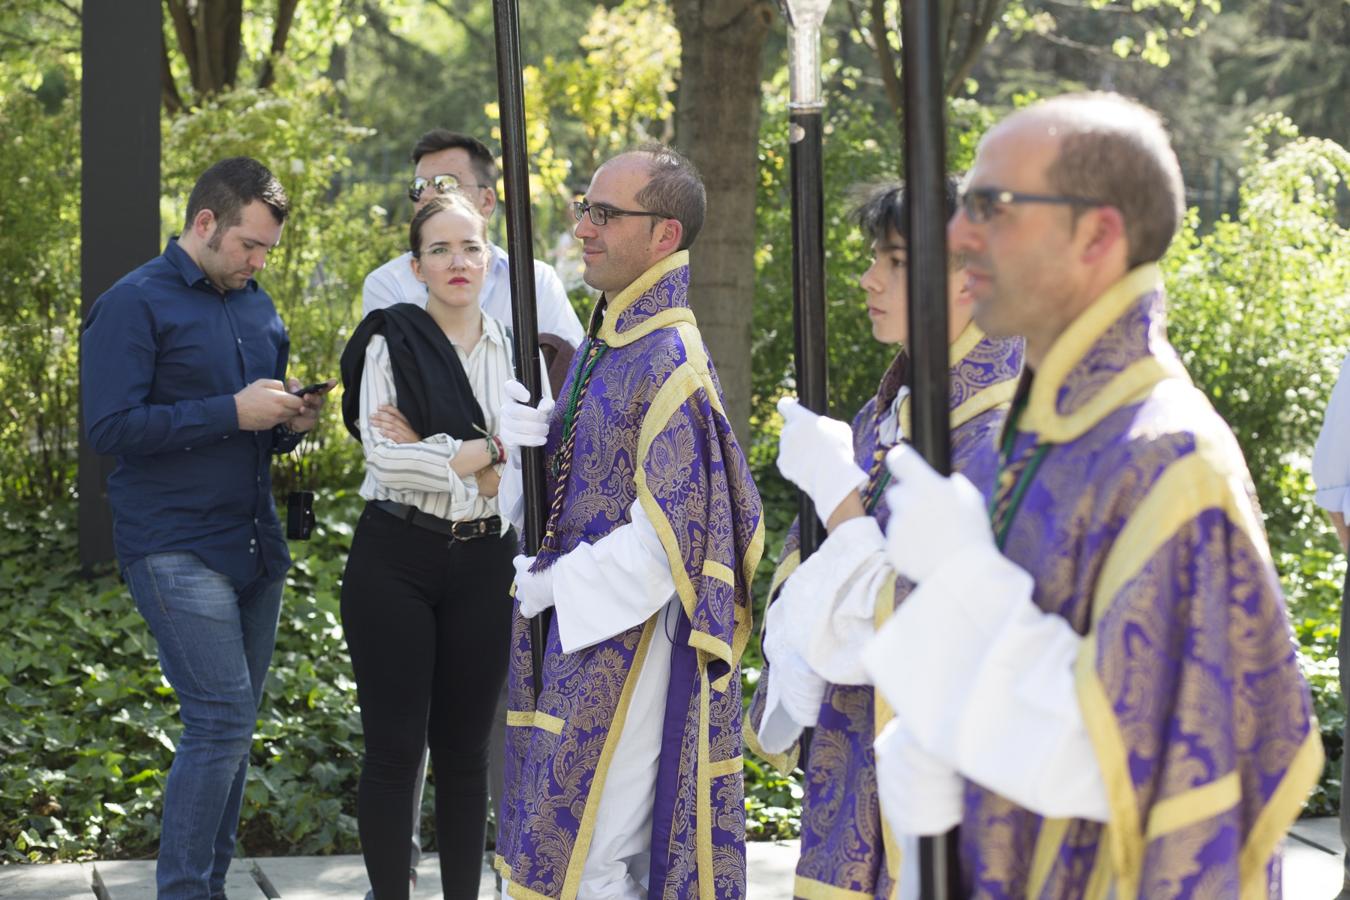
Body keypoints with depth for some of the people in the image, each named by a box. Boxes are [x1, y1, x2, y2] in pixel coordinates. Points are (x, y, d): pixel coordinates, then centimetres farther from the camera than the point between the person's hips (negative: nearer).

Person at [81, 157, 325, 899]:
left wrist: (290, 423, 0)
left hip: (254, 548, 7)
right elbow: (110, 428, -16)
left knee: (229, 726, 10)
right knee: (222, 719, -13)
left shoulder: (257, 307, 16)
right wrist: (233, 413, -19)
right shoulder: (133, 305, -7)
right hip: (176, 550, -7)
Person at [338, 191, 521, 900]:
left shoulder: (514, 350, 8)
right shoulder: (389, 342, -2)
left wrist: (431, 453, -14)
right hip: (395, 557, -3)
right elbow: (384, 459, -14)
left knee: (464, 748, 10)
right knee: (394, 747, 0)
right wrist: (484, 453, -11)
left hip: (483, 564, 3)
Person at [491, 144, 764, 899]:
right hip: (578, 639, 9)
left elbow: (666, 538, -22)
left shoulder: (670, 363, -19)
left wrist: (552, 583, -14)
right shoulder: (605, 343, 10)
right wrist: (530, 438, -5)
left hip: (626, 642, -9)